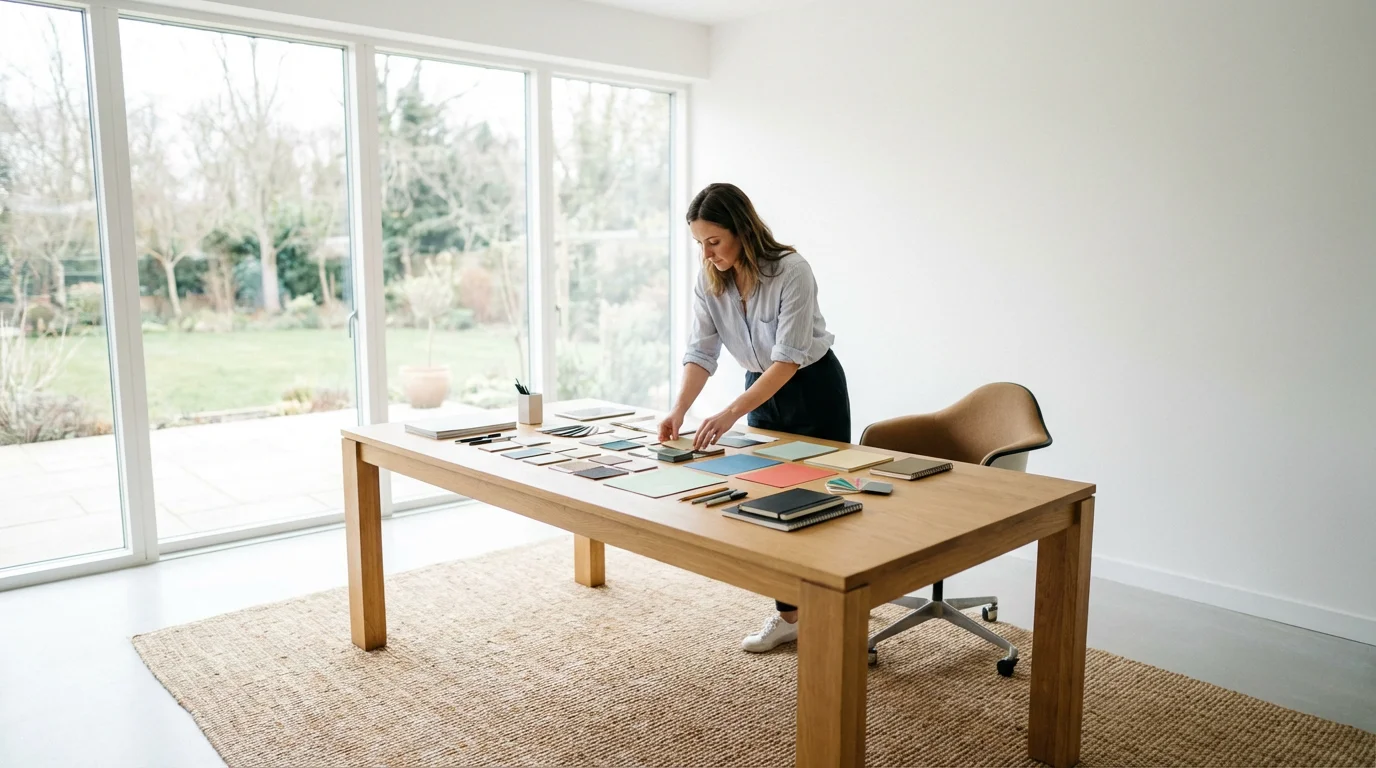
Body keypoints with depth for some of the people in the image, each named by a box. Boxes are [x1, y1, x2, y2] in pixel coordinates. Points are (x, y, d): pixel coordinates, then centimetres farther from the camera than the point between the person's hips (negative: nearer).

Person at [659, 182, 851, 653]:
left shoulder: (791, 271, -28)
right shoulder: (709, 282, -11)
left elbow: (789, 357, -33)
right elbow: (701, 352, -11)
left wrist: (730, 414, -41)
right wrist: (678, 411, -27)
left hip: (814, 389, -5)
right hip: (762, 390, 5)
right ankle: (788, 615, 19)